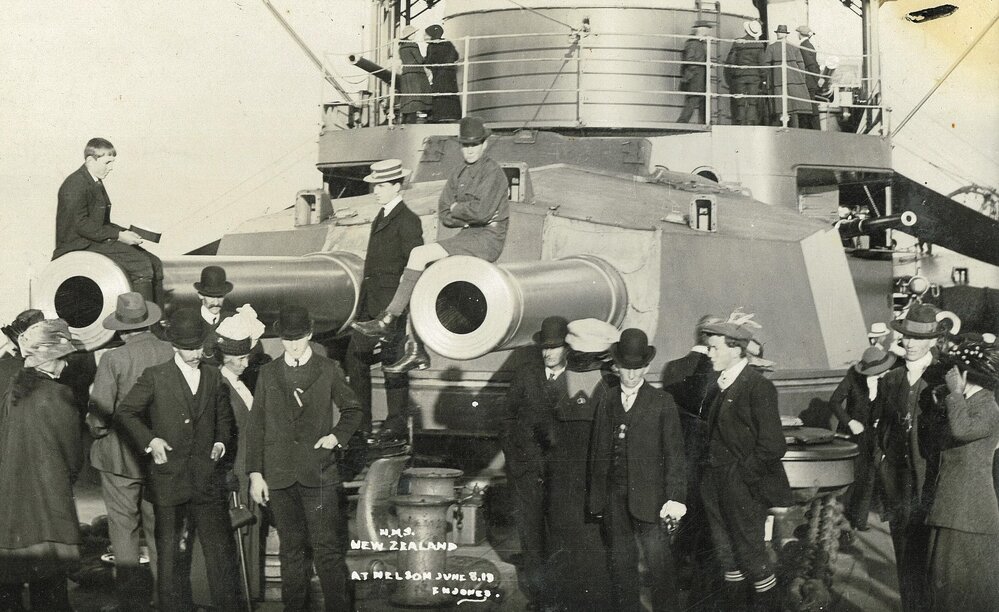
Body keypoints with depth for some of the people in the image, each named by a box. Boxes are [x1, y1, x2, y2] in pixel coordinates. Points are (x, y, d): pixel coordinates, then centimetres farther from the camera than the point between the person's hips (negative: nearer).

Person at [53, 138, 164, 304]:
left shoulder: (96, 183, 15)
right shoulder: (75, 186, -16)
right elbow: (81, 224, -22)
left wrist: (126, 233, 2)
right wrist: (118, 235, -21)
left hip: (97, 240, 10)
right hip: (79, 246, -10)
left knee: (154, 264, -2)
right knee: (141, 265, -22)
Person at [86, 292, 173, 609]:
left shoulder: (113, 360, -17)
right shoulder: (172, 354, -9)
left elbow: (99, 414, -17)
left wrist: (98, 432, 5)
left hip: (120, 456, -4)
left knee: (124, 527, 8)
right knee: (159, 527, 16)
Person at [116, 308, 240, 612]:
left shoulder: (214, 377, 10)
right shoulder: (155, 377, 0)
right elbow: (125, 412, 1)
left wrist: (222, 442, 2)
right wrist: (149, 440, -10)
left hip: (209, 481, 2)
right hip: (170, 481, -2)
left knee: (221, 549, 3)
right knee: (172, 553, 4)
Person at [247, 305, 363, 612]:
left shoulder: (328, 370, 6)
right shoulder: (268, 373, 10)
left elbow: (352, 410, 14)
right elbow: (256, 426, 9)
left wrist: (336, 435, -5)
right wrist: (255, 473, 3)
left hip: (318, 474, -2)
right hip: (280, 476, 2)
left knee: (328, 549, -6)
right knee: (291, 549, 8)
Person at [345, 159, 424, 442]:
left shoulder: (407, 221, -10)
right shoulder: (380, 218, 17)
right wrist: (364, 301, 17)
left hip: (392, 305, -9)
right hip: (370, 306, 9)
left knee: (393, 363, -1)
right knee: (355, 360, 7)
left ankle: (396, 422, 9)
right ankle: (360, 422, 15)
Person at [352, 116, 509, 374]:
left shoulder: (493, 173, -7)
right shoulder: (458, 176, 18)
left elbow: (481, 212, -20)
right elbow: (444, 215, 11)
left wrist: (457, 208, -3)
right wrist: (468, 215, -6)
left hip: (488, 239, -8)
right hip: (467, 237, 8)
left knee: (420, 254, -24)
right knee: (411, 277, -7)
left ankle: (386, 320, -20)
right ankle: (416, 352, -7)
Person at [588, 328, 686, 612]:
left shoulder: (662, 403, 0)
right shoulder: (606, 401, 11)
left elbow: (674, 453, -3)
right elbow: (597, 450, 12)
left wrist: (675, 498, -10)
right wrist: (595, 495, 7)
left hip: (648, 496, -4)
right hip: (614, 495, 4)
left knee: (658, 562, -6)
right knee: (621, 563, 9)